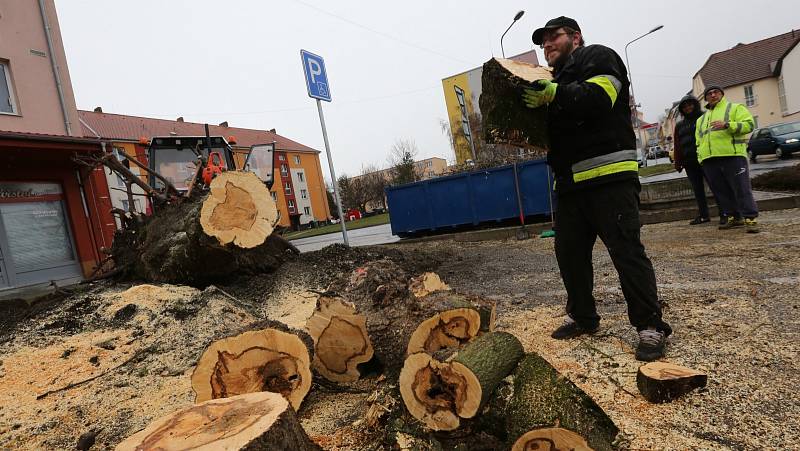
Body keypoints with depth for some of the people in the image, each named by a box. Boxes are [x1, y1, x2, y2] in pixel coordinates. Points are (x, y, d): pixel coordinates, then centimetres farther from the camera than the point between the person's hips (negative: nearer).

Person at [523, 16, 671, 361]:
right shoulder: (557, 80, 28)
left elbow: (598, 97, -16)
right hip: (571, 183, 8)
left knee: (626, 250, -8)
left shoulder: (597, 57, 5)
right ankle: (583, 317, 22)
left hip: (608, 176, -8)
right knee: (569, 252, 8)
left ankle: (650, 326, 2)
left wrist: (555, 95, -24)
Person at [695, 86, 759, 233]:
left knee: (742, 189, -8)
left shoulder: (735, 108, 11)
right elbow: (698, 140, 27)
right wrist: (700, 157, 14)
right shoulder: (701, 119, 26)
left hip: (732, 156, -5)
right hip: (709, 160, 5)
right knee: (721, 191, 7)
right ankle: (734, 217, 17)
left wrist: (727, 124, -19)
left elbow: (749, 124, -3)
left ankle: (750, 219, -6)